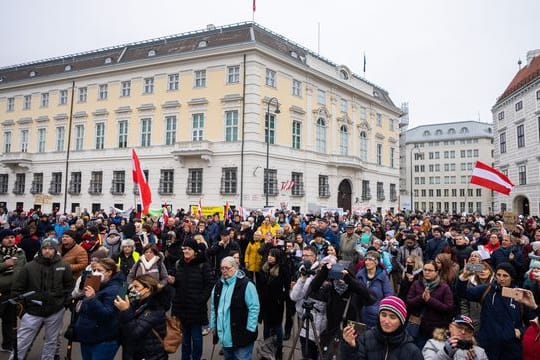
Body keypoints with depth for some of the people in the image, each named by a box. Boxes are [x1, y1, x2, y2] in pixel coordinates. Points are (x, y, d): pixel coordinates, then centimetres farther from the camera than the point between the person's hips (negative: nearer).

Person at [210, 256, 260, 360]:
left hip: (241, 335, -7)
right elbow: (213, 308, 16)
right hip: (225, 335, 7)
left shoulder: (246, 285, -14)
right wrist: (213, 326, 15)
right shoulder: (218, 285, 8)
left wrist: (249, 330, -15)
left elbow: (254, 308, -15)